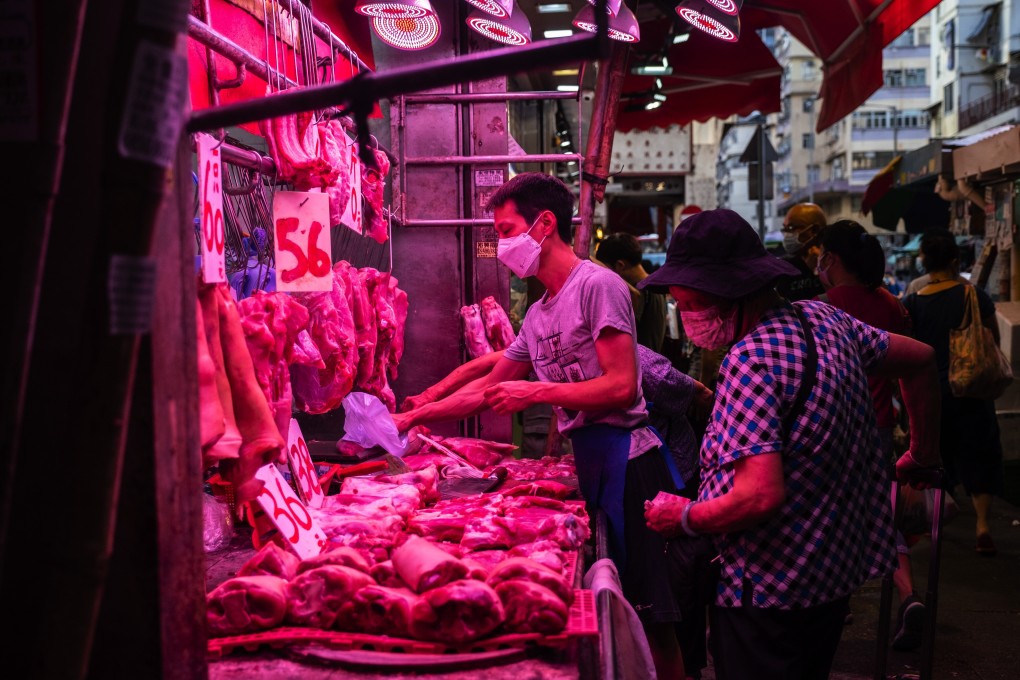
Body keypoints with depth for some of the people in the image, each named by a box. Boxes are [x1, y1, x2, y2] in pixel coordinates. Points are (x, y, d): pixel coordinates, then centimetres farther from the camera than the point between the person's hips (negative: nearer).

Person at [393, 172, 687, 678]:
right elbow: (487, 389, 24)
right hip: (589, 463, 8)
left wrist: (536, 392, -11)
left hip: (627, 461, -8)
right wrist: (411, 418, 21)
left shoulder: (597, 285, -9)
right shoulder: (537, 317, 17)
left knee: (650, 618, -5)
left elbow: (621, 387, -16)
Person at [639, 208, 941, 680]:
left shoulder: (750, 361, -26)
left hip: (769, 589, -9)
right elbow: (920, 360, 15)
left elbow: (761, 495, -32)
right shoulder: (823, 318, 1)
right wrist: (924, 456, 25)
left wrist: (684, 518, -16)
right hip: (837, 568, 9)